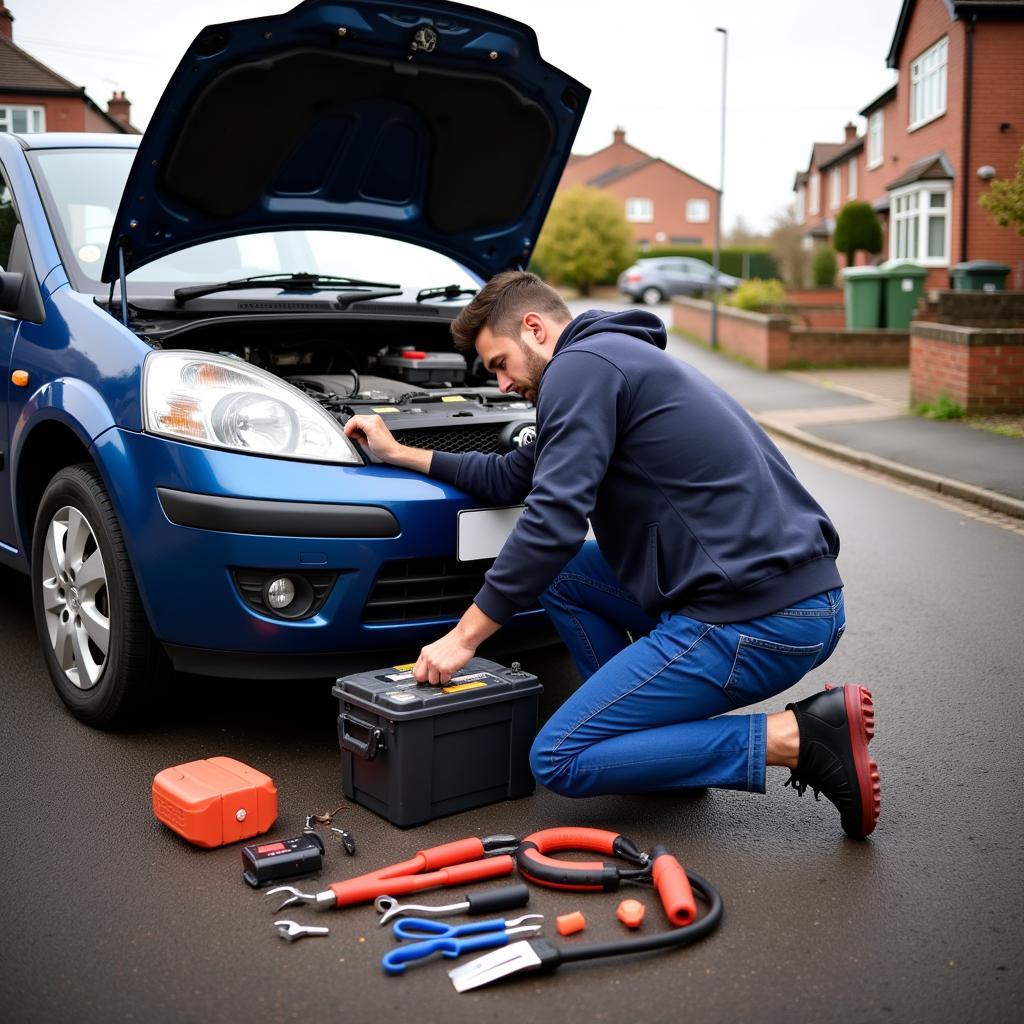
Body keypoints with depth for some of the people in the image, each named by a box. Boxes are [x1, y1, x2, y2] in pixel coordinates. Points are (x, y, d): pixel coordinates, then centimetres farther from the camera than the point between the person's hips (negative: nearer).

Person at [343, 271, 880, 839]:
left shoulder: (581, 366, -8)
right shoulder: (618, 358, 23)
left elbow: (552, 521, -17)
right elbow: (510, 478, 30)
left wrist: (464, 636, -9)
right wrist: (398, 453, 32)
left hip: (756, 620, -10)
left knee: (558, 761, -3)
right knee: (558, 572, 21)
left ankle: (793, 739, -7)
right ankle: (654, 725, 16)